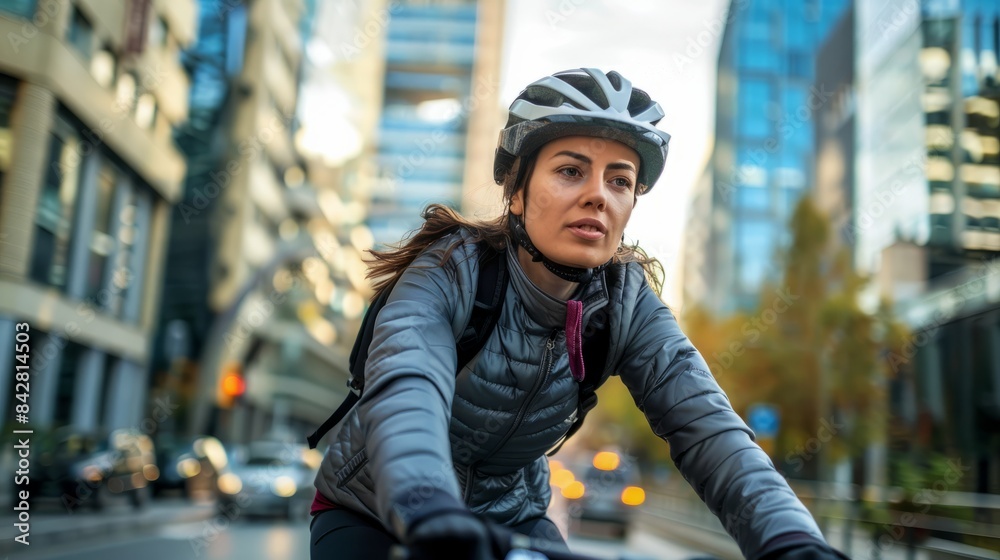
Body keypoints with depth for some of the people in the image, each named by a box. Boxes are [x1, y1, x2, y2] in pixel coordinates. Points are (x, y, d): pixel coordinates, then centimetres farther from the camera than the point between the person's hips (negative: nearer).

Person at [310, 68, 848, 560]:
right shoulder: (450, 274, -26)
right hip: (374, 514, -3)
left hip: (508, 515, 3)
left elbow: (704, 424, -27)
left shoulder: (626, 304, -15)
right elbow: (404, 396, -44)